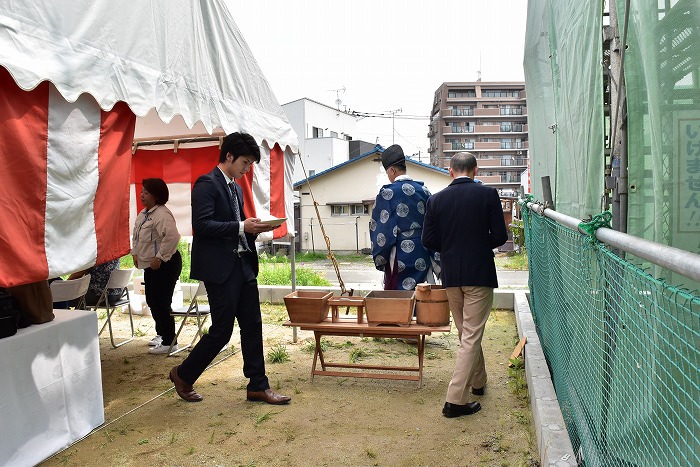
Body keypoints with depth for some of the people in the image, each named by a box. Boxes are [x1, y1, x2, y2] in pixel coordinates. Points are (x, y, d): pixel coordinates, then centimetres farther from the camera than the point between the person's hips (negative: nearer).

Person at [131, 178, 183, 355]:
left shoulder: (162, 214, -20)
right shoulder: (143, 213, 13)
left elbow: (172, 236, -31)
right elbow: (136, 235, 26)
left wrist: (159, 258, -27)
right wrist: (135, 253, 16)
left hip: (164, 265, -11)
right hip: (150, 265, 11)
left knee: (161, 304, -8)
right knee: (152, 301, 18)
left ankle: (169, 342, 2)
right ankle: (161, 334, 35)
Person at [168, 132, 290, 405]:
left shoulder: (236, 188, 18)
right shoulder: (207, 184, -9)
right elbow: (201, 225, -20)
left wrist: (253, 228, 4)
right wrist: (241, 226, -22)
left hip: (243, 264, 9)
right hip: (220, 268, -9)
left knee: (252, 326, 8)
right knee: (222, 329, -1)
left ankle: (258, 386, 17)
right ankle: (183, 375, 22)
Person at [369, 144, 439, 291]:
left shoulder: (387, 193, -10)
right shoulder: (424, 190, 5)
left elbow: (381, 228, -8)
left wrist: (379, 259, 2)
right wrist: (435, 258, 16)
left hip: (400, 257, -5)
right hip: (423, 256, 5)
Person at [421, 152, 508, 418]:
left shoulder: (436, 199, -1)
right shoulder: (488, 194, -8)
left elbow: (428, 240, -1)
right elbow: (500, 236, -8)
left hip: (451, 275, 4)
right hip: (479, 274, -3)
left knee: (465, 333, 20)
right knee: (472, 336, 1)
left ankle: (478, 382, 38)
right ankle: (455, 400, -1)